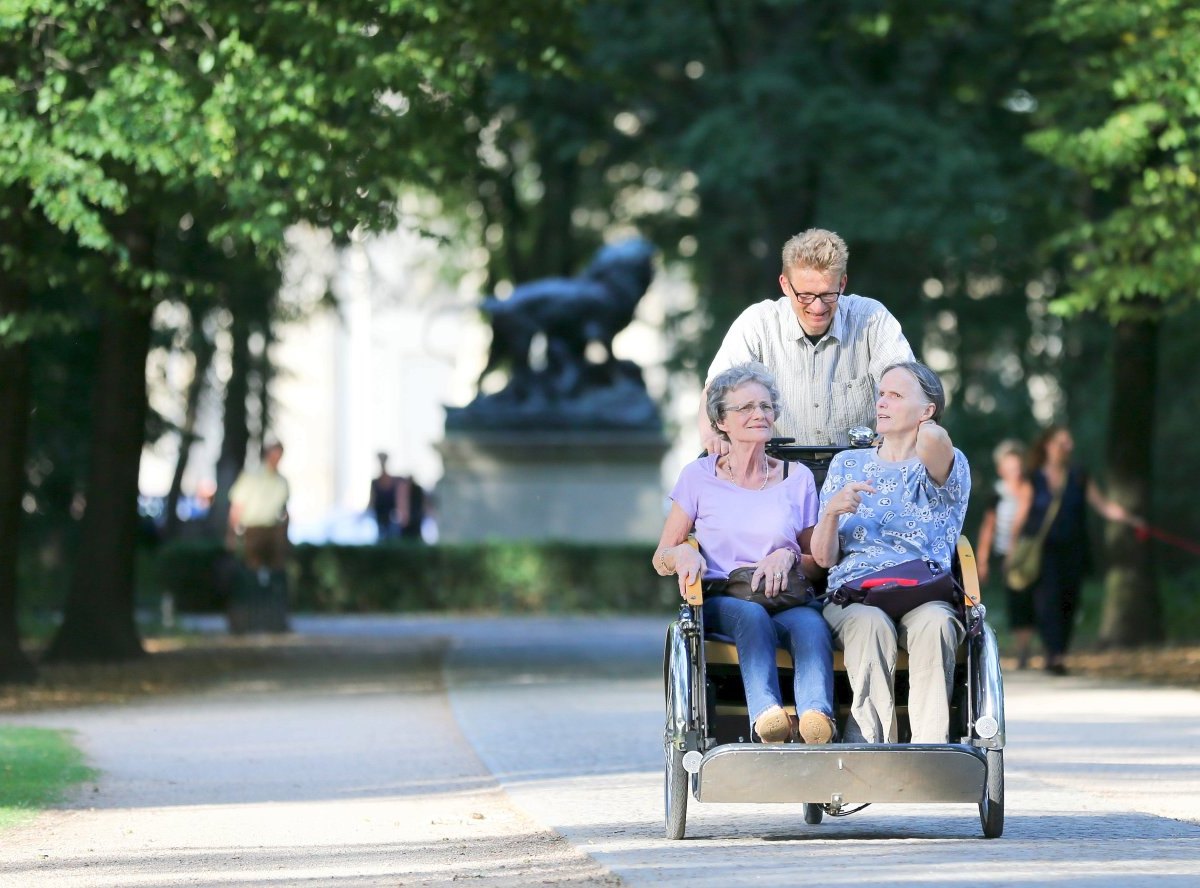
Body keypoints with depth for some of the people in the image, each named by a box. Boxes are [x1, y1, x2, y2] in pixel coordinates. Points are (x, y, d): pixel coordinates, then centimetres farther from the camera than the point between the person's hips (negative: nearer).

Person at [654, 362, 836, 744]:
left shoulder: (797, 478, 16)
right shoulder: (699, 476, 12)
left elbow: (819, 559, 18)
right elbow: (661, 558, 14)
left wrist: (788, 556, -5)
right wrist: (683, 554, -10)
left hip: (789, 599, 1)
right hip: (719, 601, -1)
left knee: (811, 624, -36)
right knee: (751, 615, -39)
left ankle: (816, 717, -62)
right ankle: (766, 715, -63)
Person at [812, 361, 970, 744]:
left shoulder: (949, 466, 13)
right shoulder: (847, 464, 22)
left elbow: (932, 438, -15)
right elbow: (824, 557, 14)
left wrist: (929, 431, 10)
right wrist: (831, 511, -7)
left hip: (925, 595, -1)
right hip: (851, 598, 1)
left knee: (934, 622, -37)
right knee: (871, 623, -36)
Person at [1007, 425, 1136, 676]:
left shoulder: (1079, 479, 10)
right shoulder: (1033, 481, 3)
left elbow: (1104, 505, 8)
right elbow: (1021, 517, 4)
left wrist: (1130, 518, -5)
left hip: (1072, 552, 3)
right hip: (1041, 551, -3)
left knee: (1068, 603, -2)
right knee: (1048, 600, -15)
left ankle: (1056, 657, 7)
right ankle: (1054, 655, -19)